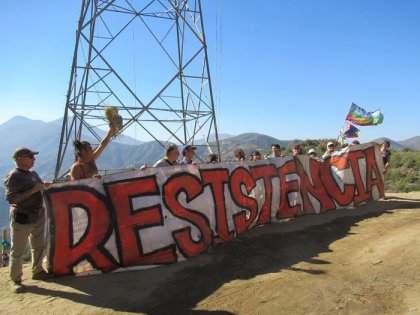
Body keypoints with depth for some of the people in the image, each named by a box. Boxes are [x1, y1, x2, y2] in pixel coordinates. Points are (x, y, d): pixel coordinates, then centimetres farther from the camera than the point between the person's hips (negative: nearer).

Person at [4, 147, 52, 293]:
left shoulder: (33, 174, 8)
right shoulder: (13, 176, -15)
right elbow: (10, 198, -23)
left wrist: (43, 186, 2)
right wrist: (33, 190, -26)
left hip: (38, 215, 8)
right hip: (22, 218, -8)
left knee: (38, 246, 18)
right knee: (18, 250, 4)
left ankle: (37, 271, 35)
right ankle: (16, 280, 18)